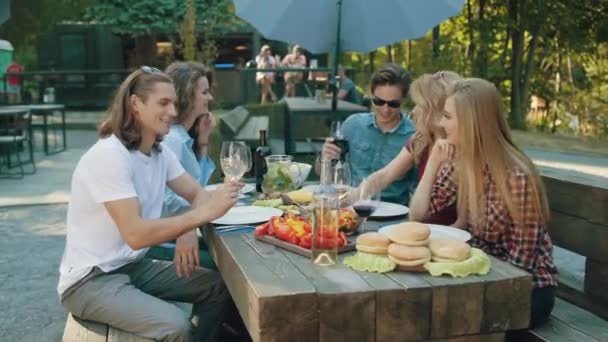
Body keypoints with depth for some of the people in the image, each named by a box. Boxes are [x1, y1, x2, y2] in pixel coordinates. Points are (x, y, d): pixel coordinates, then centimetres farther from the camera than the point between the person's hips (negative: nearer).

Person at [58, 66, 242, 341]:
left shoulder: (160, 151, 2)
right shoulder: (109, 156, -24)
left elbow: (197, 193, 5)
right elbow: (135, 234, -31)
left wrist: (189, 229, -18)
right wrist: (204, 213, -31)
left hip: (134, 266, 8)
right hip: (90, 279, -8)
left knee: (217, 286, 4)